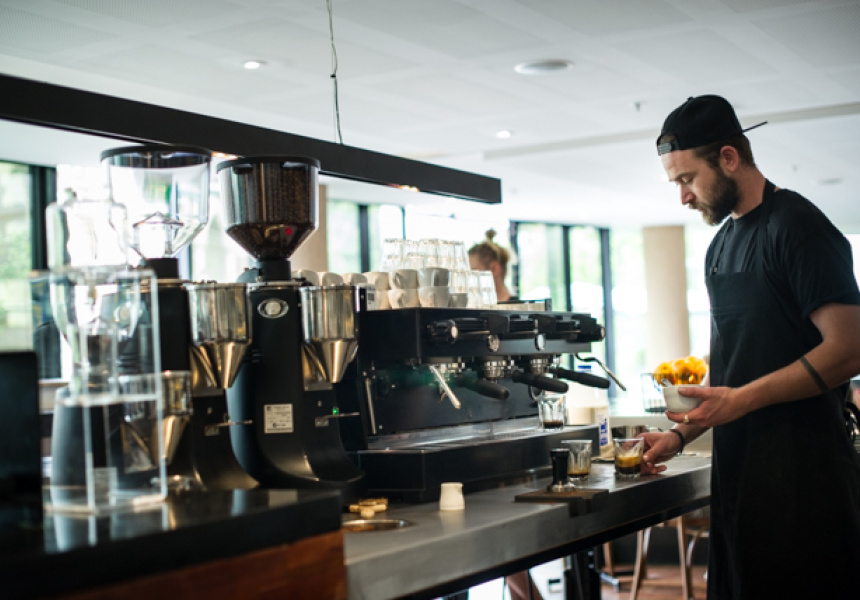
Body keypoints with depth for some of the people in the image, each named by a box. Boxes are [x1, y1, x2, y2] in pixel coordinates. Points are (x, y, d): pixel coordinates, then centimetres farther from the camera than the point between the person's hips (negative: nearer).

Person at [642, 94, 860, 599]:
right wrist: (682, 434, 11)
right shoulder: (721, 245, 16)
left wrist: (740, 400, -20)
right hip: (739, 464, 8)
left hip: (801, 468, -8)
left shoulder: (796, 225, -9)